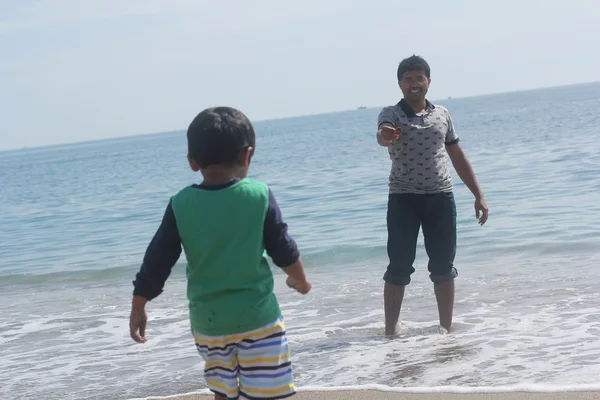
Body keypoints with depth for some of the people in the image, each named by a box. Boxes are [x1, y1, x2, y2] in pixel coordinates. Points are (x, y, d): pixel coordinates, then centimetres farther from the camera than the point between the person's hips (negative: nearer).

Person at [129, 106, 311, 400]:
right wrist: (300, 280, 18)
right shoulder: (260, 195, -9)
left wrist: (138, 308, 8)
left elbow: (156, 262, -3)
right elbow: (284, 251, -2)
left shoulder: (180, 204, -6)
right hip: (257, 316, -2)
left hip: (207, 321, 2)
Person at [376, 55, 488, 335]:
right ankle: (390, 332, 5)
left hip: (441, 198, 4)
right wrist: (385, 135, -52)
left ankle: (446, 329, 15)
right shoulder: (391, 115, -2)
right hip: (403, 199, -3)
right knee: (399, 268, -2)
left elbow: (458, 157, 16)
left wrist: (478, 194, 11)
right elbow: (382, 136, -26)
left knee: (443, 267, 7)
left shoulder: (442, 115, 11)